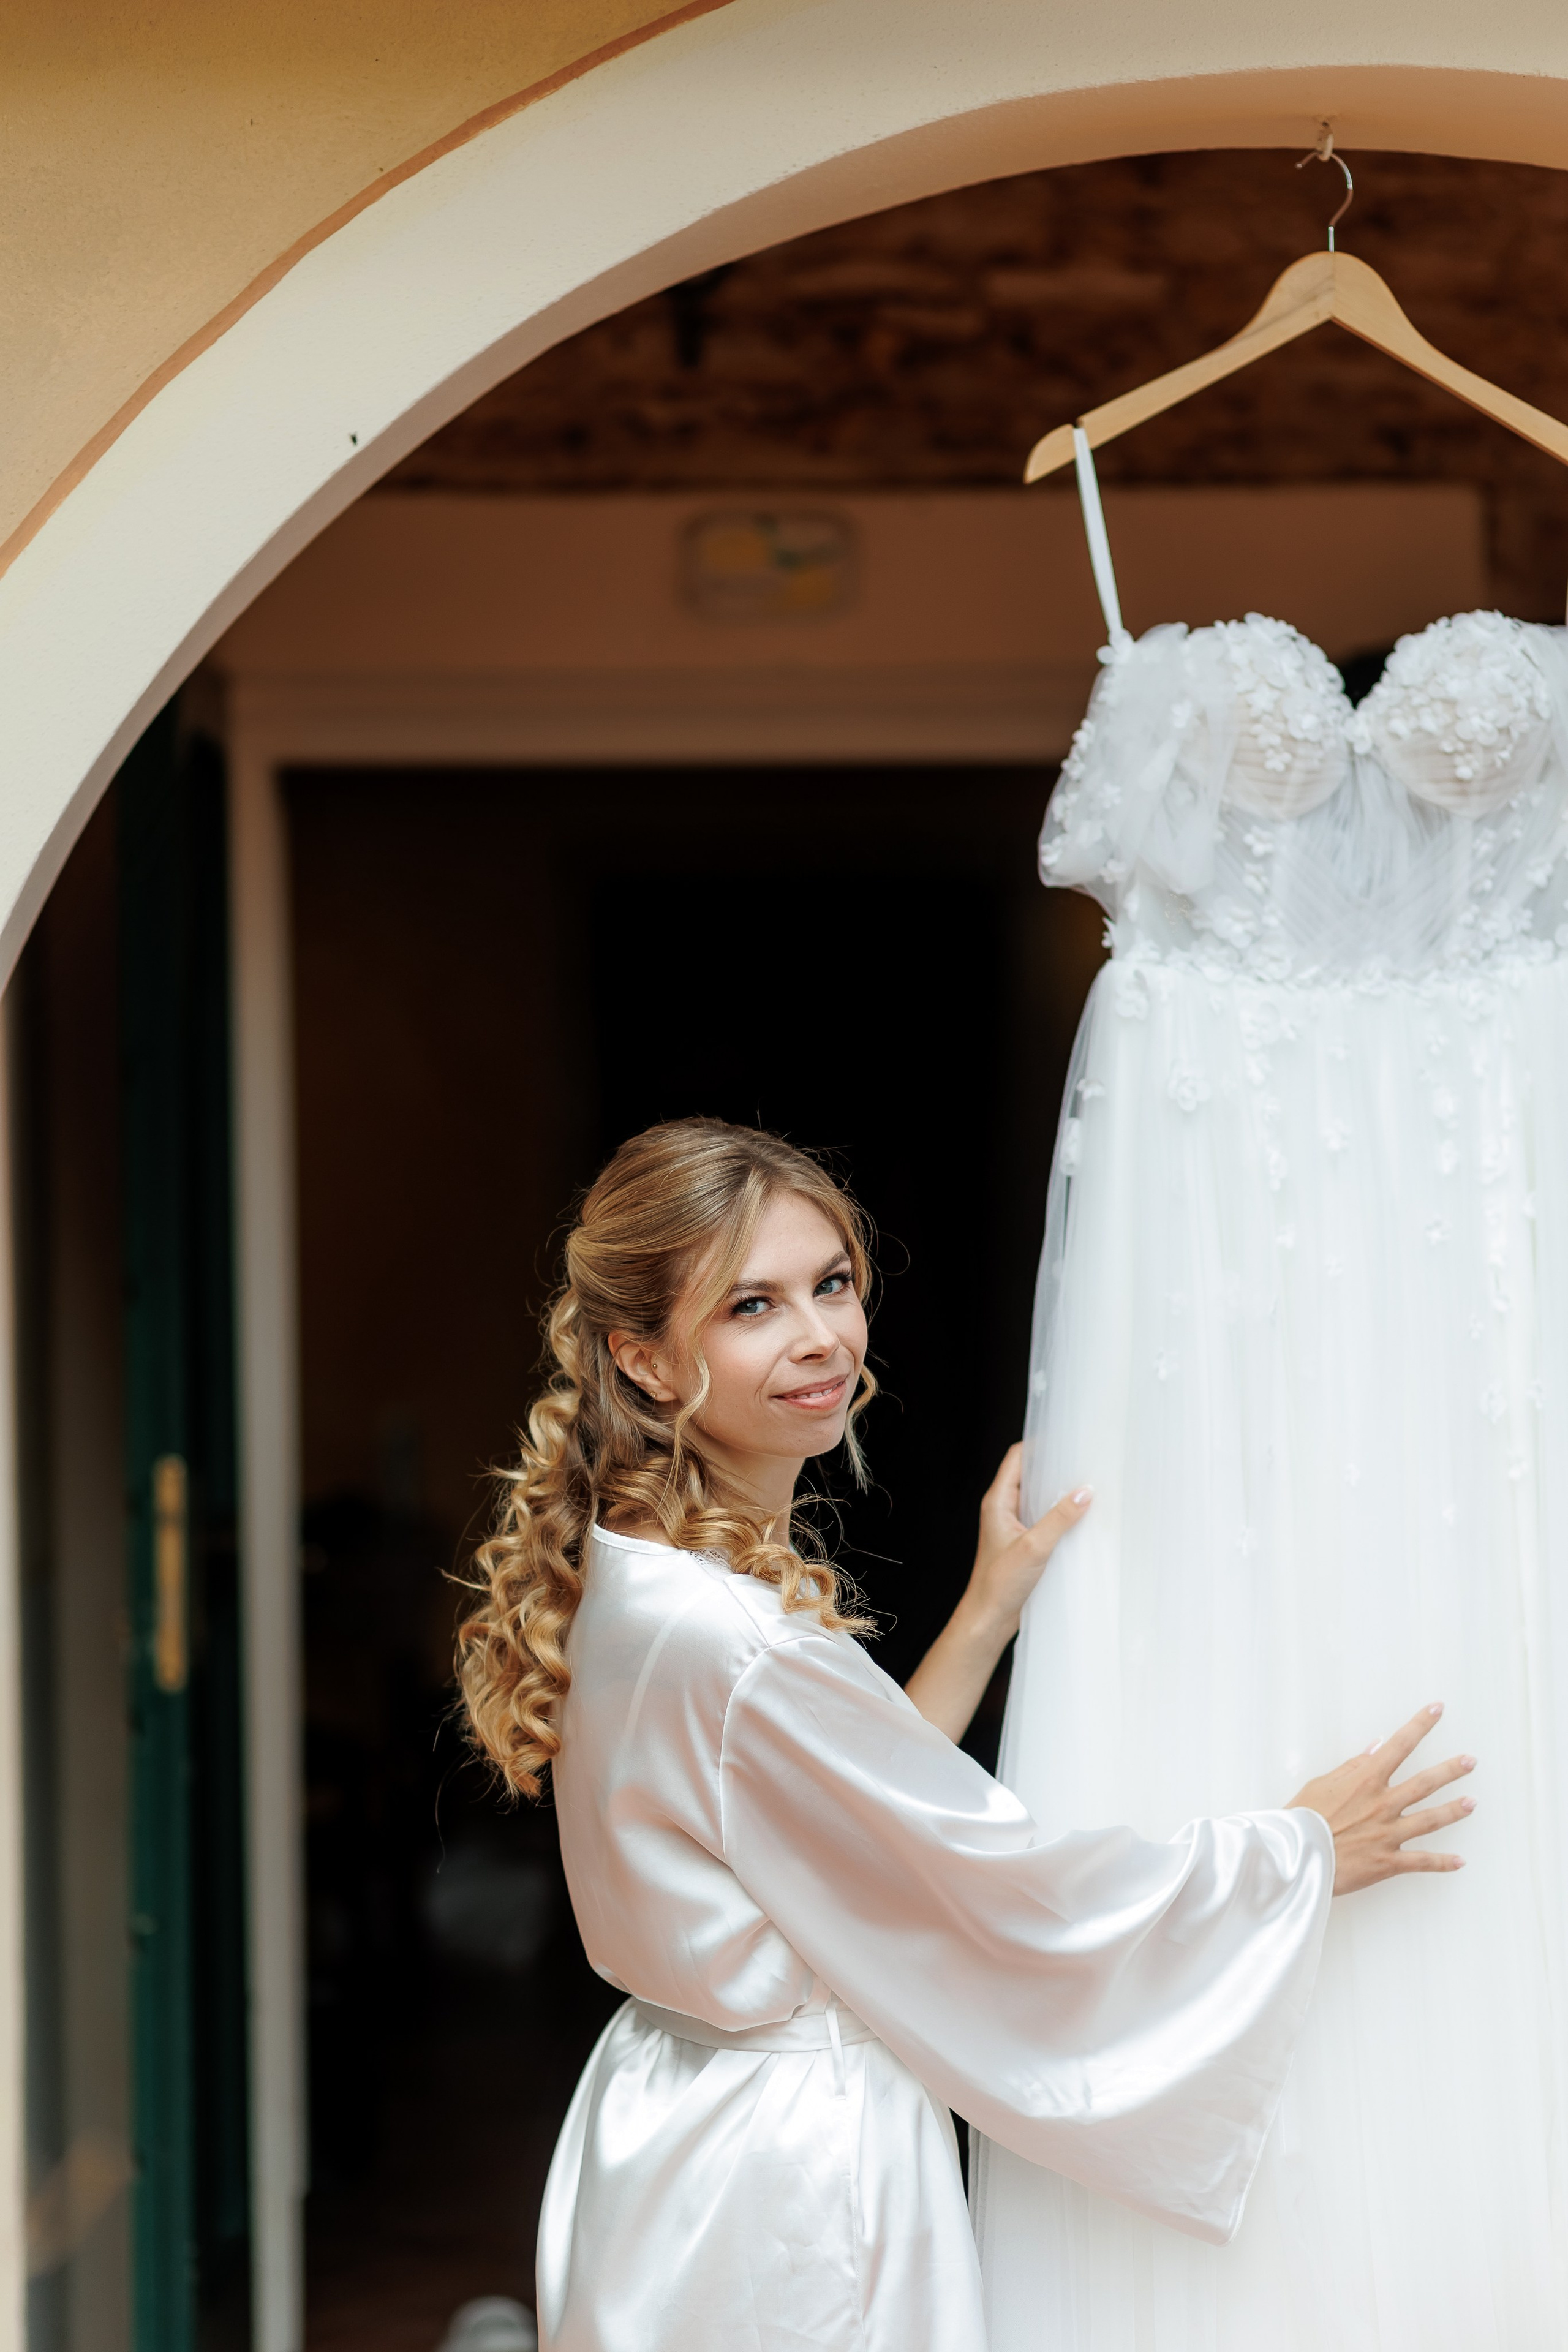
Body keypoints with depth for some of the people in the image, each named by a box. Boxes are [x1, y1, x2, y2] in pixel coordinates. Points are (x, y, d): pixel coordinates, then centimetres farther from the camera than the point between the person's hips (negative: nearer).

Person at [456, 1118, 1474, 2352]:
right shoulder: (734, 1645, -27)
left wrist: (987, 1618, 7)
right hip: (789, 2194, -9)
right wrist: (1300, 1848, -6)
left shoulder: (631, 1580, 3)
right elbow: (1009, 1896, -18)